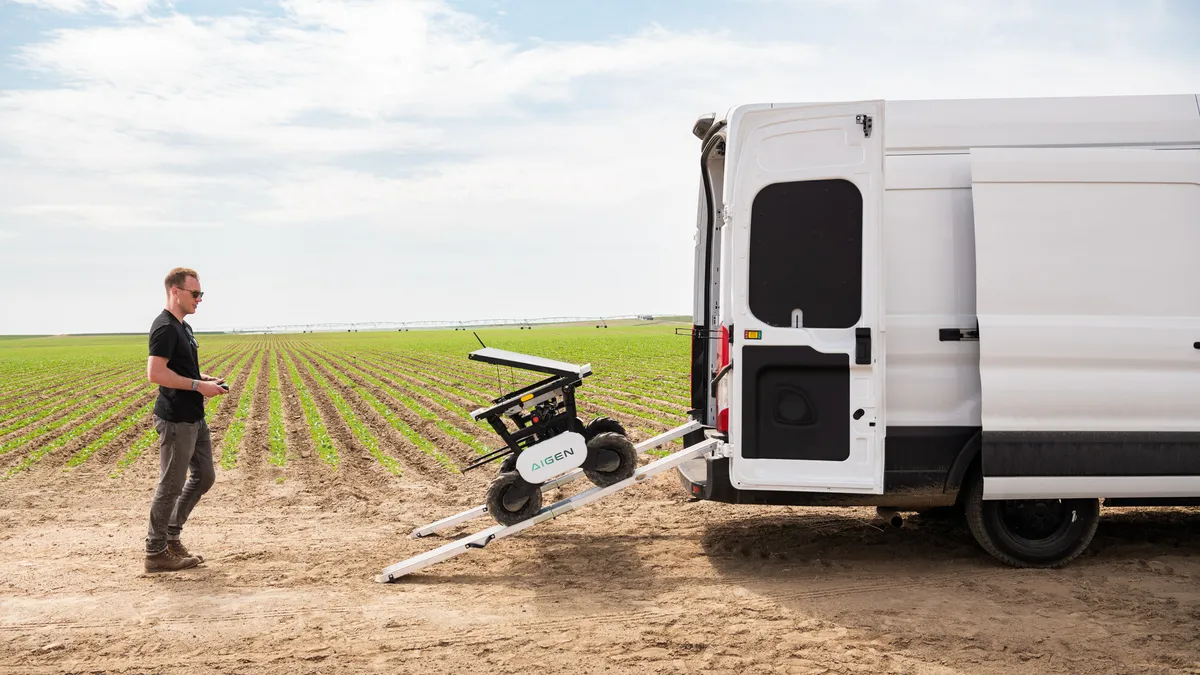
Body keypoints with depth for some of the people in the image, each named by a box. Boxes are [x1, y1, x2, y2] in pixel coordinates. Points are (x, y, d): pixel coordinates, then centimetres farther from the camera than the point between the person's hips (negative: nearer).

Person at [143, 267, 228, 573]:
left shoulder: (183, 327, 15)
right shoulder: (165, 328, -17)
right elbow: (155, 373, -25)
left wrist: (204, 379, 9)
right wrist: (197, 385, -21)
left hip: (195, 418, 10)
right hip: (176, 421, -10)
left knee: (204, 477, 15)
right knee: (171, 485, -2)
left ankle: (171, 536, 25)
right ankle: (156, 552, 9)